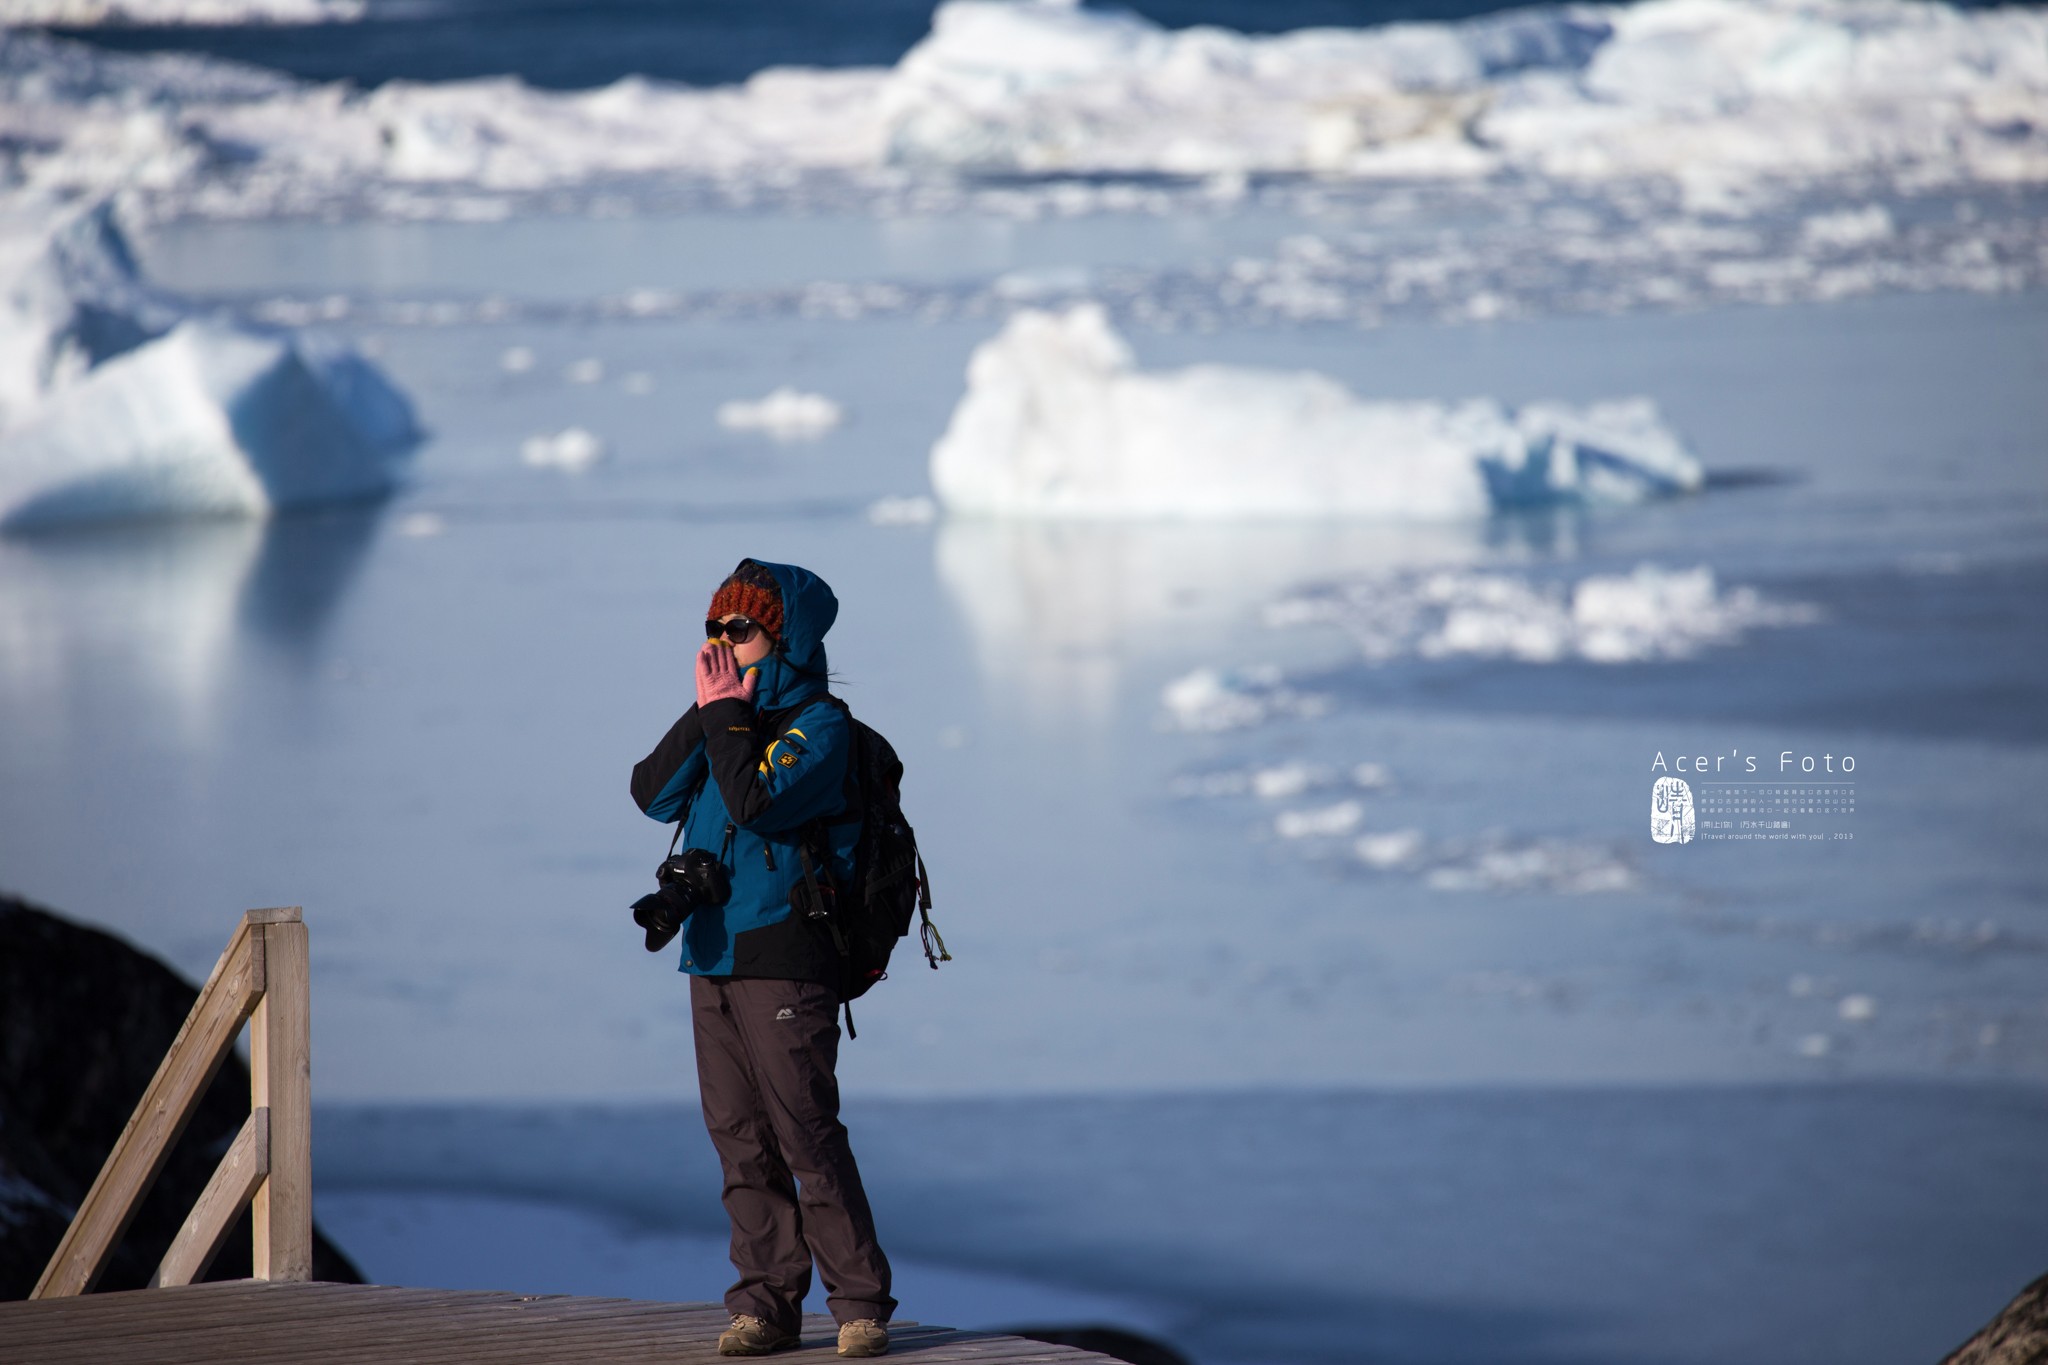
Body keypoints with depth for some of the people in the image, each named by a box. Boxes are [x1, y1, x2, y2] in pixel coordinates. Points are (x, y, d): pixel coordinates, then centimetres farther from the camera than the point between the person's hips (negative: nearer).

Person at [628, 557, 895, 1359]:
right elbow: (653, 794, 5)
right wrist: (705, 715, -3)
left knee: (806, 1134, -9)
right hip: (712, 958, 8)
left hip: (784, 961, -8)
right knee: (740, 1141, 7)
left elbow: (756, 801, -23)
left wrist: (726, 713, -13)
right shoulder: (727, 718, 15)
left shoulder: (819, 728, -8)